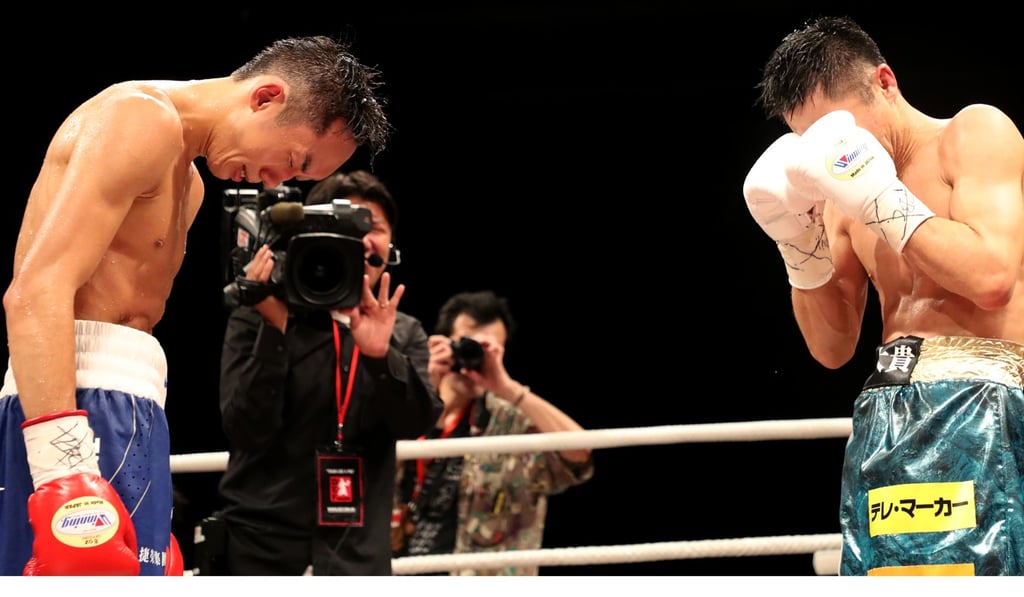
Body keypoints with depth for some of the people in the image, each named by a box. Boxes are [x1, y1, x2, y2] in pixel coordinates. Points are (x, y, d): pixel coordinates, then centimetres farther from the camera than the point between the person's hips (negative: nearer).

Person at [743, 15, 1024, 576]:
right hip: (887, 422, 7)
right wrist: (799, 240, 3)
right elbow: (833, 347, 18)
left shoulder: (977, 131, 1)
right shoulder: (844, 195, 18)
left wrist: (878, 195, -12)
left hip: (974, 412, -7)